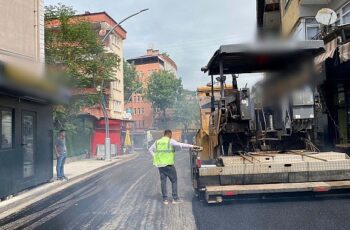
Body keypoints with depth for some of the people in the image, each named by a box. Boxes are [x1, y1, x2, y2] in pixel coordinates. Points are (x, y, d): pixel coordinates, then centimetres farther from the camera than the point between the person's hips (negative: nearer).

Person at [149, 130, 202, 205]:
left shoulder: (157, 142, 12)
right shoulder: (170, 141, -6)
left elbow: (150, 149, 21)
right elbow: (181, 145, -17)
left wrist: (156, 157, 16)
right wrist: (192, 146, -18)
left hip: (160, 164, 5)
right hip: (168, 164, -5)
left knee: (163, 181, 10)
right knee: (174, 181, 6)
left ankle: (165, 199, 12)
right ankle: (175, 198, 6)